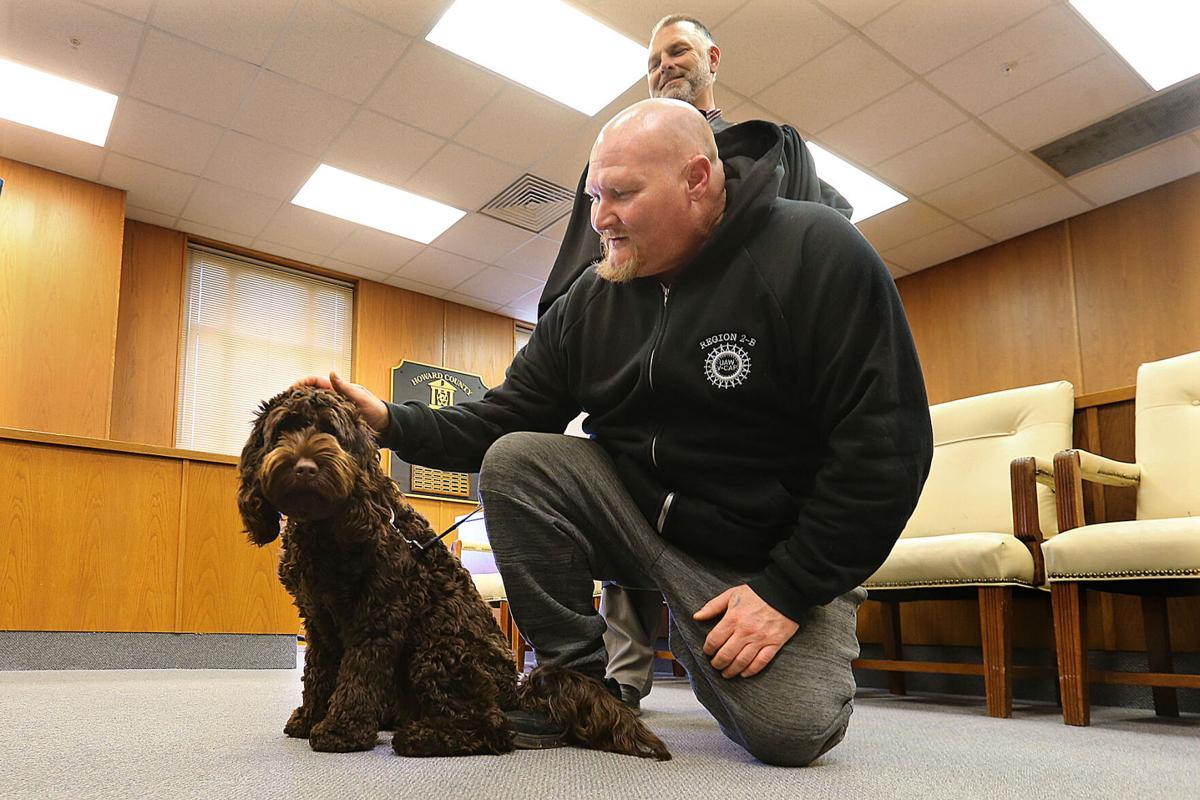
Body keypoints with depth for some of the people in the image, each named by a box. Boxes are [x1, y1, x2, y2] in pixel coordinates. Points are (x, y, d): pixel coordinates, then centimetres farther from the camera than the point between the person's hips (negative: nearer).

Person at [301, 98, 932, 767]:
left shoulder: (819, 254, -15)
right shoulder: (589, 301, 1)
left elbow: (885, 443, -18)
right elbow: (504, 420, 2)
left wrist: (788, 591, -19)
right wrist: (392, 421, -15)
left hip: (772, 556, -3)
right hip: (638, 511, 4)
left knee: (789, 729, -22)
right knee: (511, 461, -15)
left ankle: (700, 636, 13)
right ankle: (577, 677, -2)